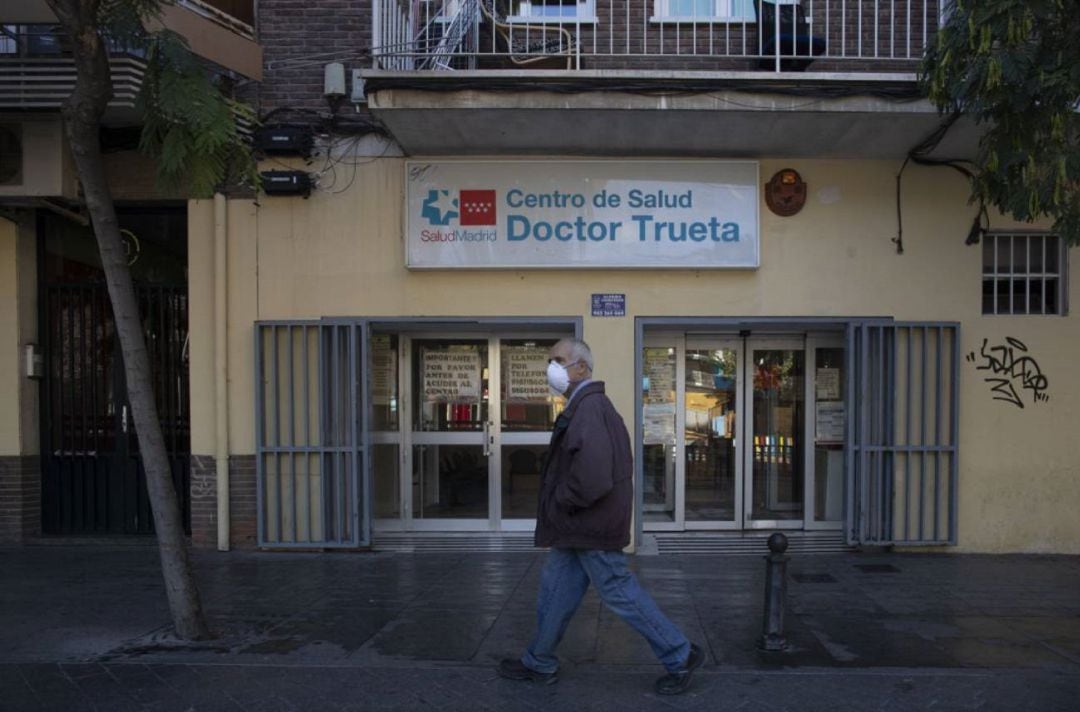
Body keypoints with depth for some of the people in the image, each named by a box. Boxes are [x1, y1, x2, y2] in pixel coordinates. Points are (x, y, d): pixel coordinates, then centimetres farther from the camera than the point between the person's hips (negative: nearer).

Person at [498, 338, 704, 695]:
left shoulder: (588, 409, -22)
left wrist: (560, 502, -15)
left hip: (592, 526, -10)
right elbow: (609, 463, 19)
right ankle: (539, 663, 30)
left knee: (620, 592, 1)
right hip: (581, 525, 10)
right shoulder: (591, 404, 12)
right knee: (555, 589, 16)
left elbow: (592, 477, -31)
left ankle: (680, 656, 14)